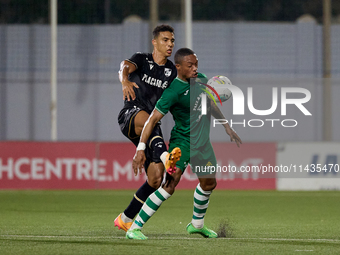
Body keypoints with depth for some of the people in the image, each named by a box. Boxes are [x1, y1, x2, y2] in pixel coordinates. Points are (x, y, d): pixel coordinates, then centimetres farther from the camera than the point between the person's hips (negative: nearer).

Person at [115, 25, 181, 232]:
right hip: (130, 116, -5)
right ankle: (165, 157, -68)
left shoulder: (171, 71, 15)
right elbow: (126, 66, -22)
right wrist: (125, 81, -46)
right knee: (146, 119, -42)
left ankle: (125, 219, 11)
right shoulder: (142, 59, 1)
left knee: (156, 179, -6)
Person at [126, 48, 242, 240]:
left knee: (209, 183, 20)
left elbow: (210, 104, 20)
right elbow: (153, 119, -22)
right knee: (170, 184, -21)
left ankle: (197, 224, 44)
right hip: (182, 140, -8)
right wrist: (141, 148, -27)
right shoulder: (173, 92, -21)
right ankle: (135, 228, -19)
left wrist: (226, 126, 23)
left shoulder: (201, 80, 1)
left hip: (202, 141, 8)